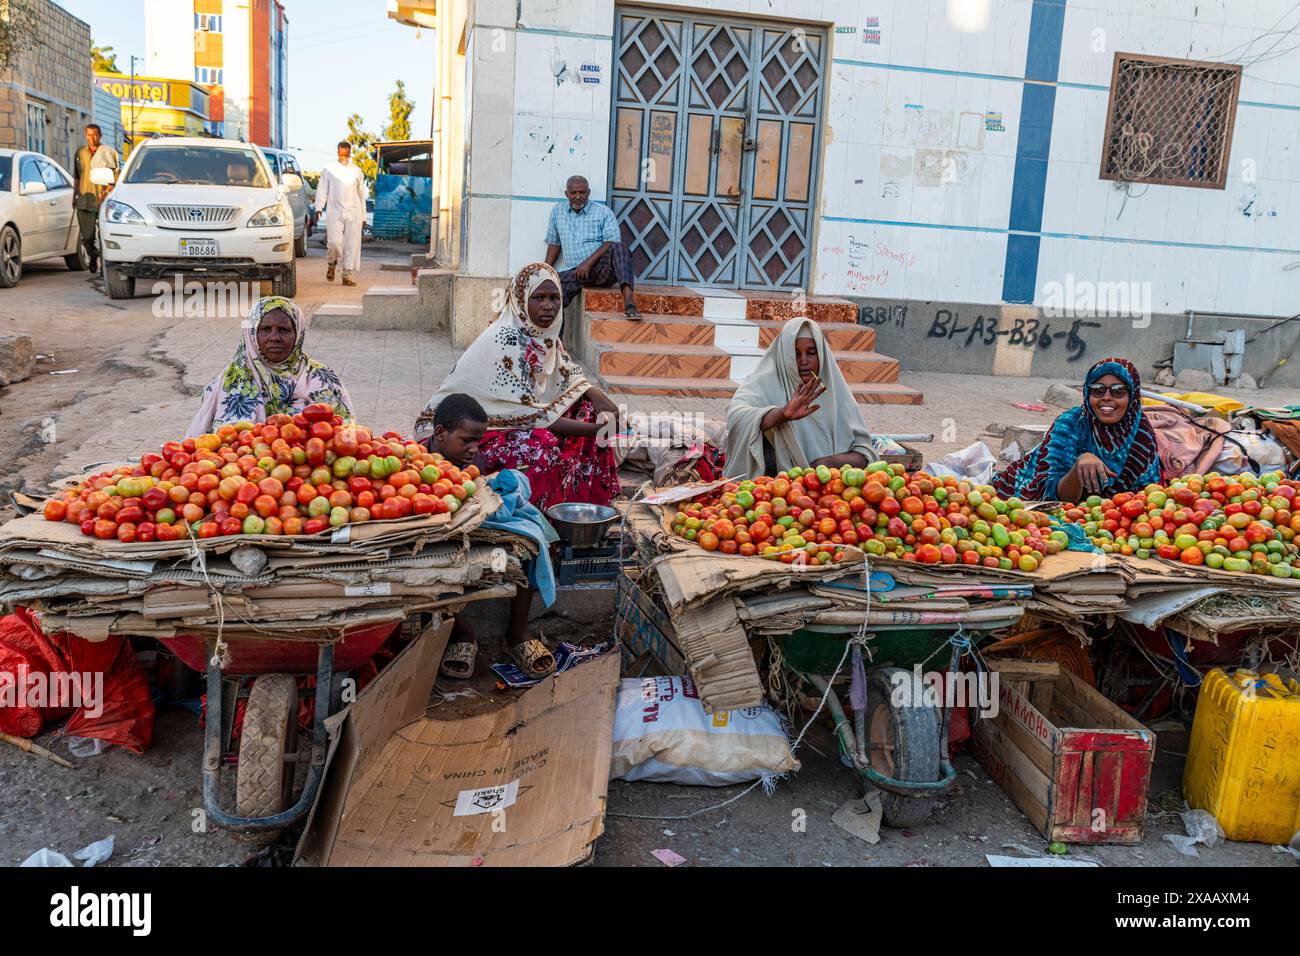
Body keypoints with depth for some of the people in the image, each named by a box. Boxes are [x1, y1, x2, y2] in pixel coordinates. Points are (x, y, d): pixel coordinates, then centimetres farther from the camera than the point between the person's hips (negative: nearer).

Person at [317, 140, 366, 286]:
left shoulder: (356, 171, 12)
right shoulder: (329, 169, 7)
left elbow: (361, 194, 17)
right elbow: (322, 189, 6)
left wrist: (363, 215, 15)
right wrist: (319, 207, -8)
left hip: (353, 213, 2)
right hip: (335, 212, -2)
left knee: (352, 244, -2)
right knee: (334, 242, -13)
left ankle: (347, 275, 4)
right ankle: (331, 264, 17)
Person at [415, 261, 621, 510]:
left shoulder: (543, 333, 0)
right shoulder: (505, 339, -25)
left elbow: (570, 374, 12)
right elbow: (526, 414, -28)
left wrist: (594, 394, -11)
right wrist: (590, 429, -28)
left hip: (503, 420, 9)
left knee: (587, 409, 4)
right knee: (541, 445, -34)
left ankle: (587, 499, 9)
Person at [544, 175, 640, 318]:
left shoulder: (604, 212, 4)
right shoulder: (557, 211, 17)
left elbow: (612, 243, -7)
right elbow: (554, 244, 23)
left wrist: (588, 262, -18)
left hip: (602, 268, -3)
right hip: (577, 273, 3)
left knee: (619, 248, -35)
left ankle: (629, 303, -52)